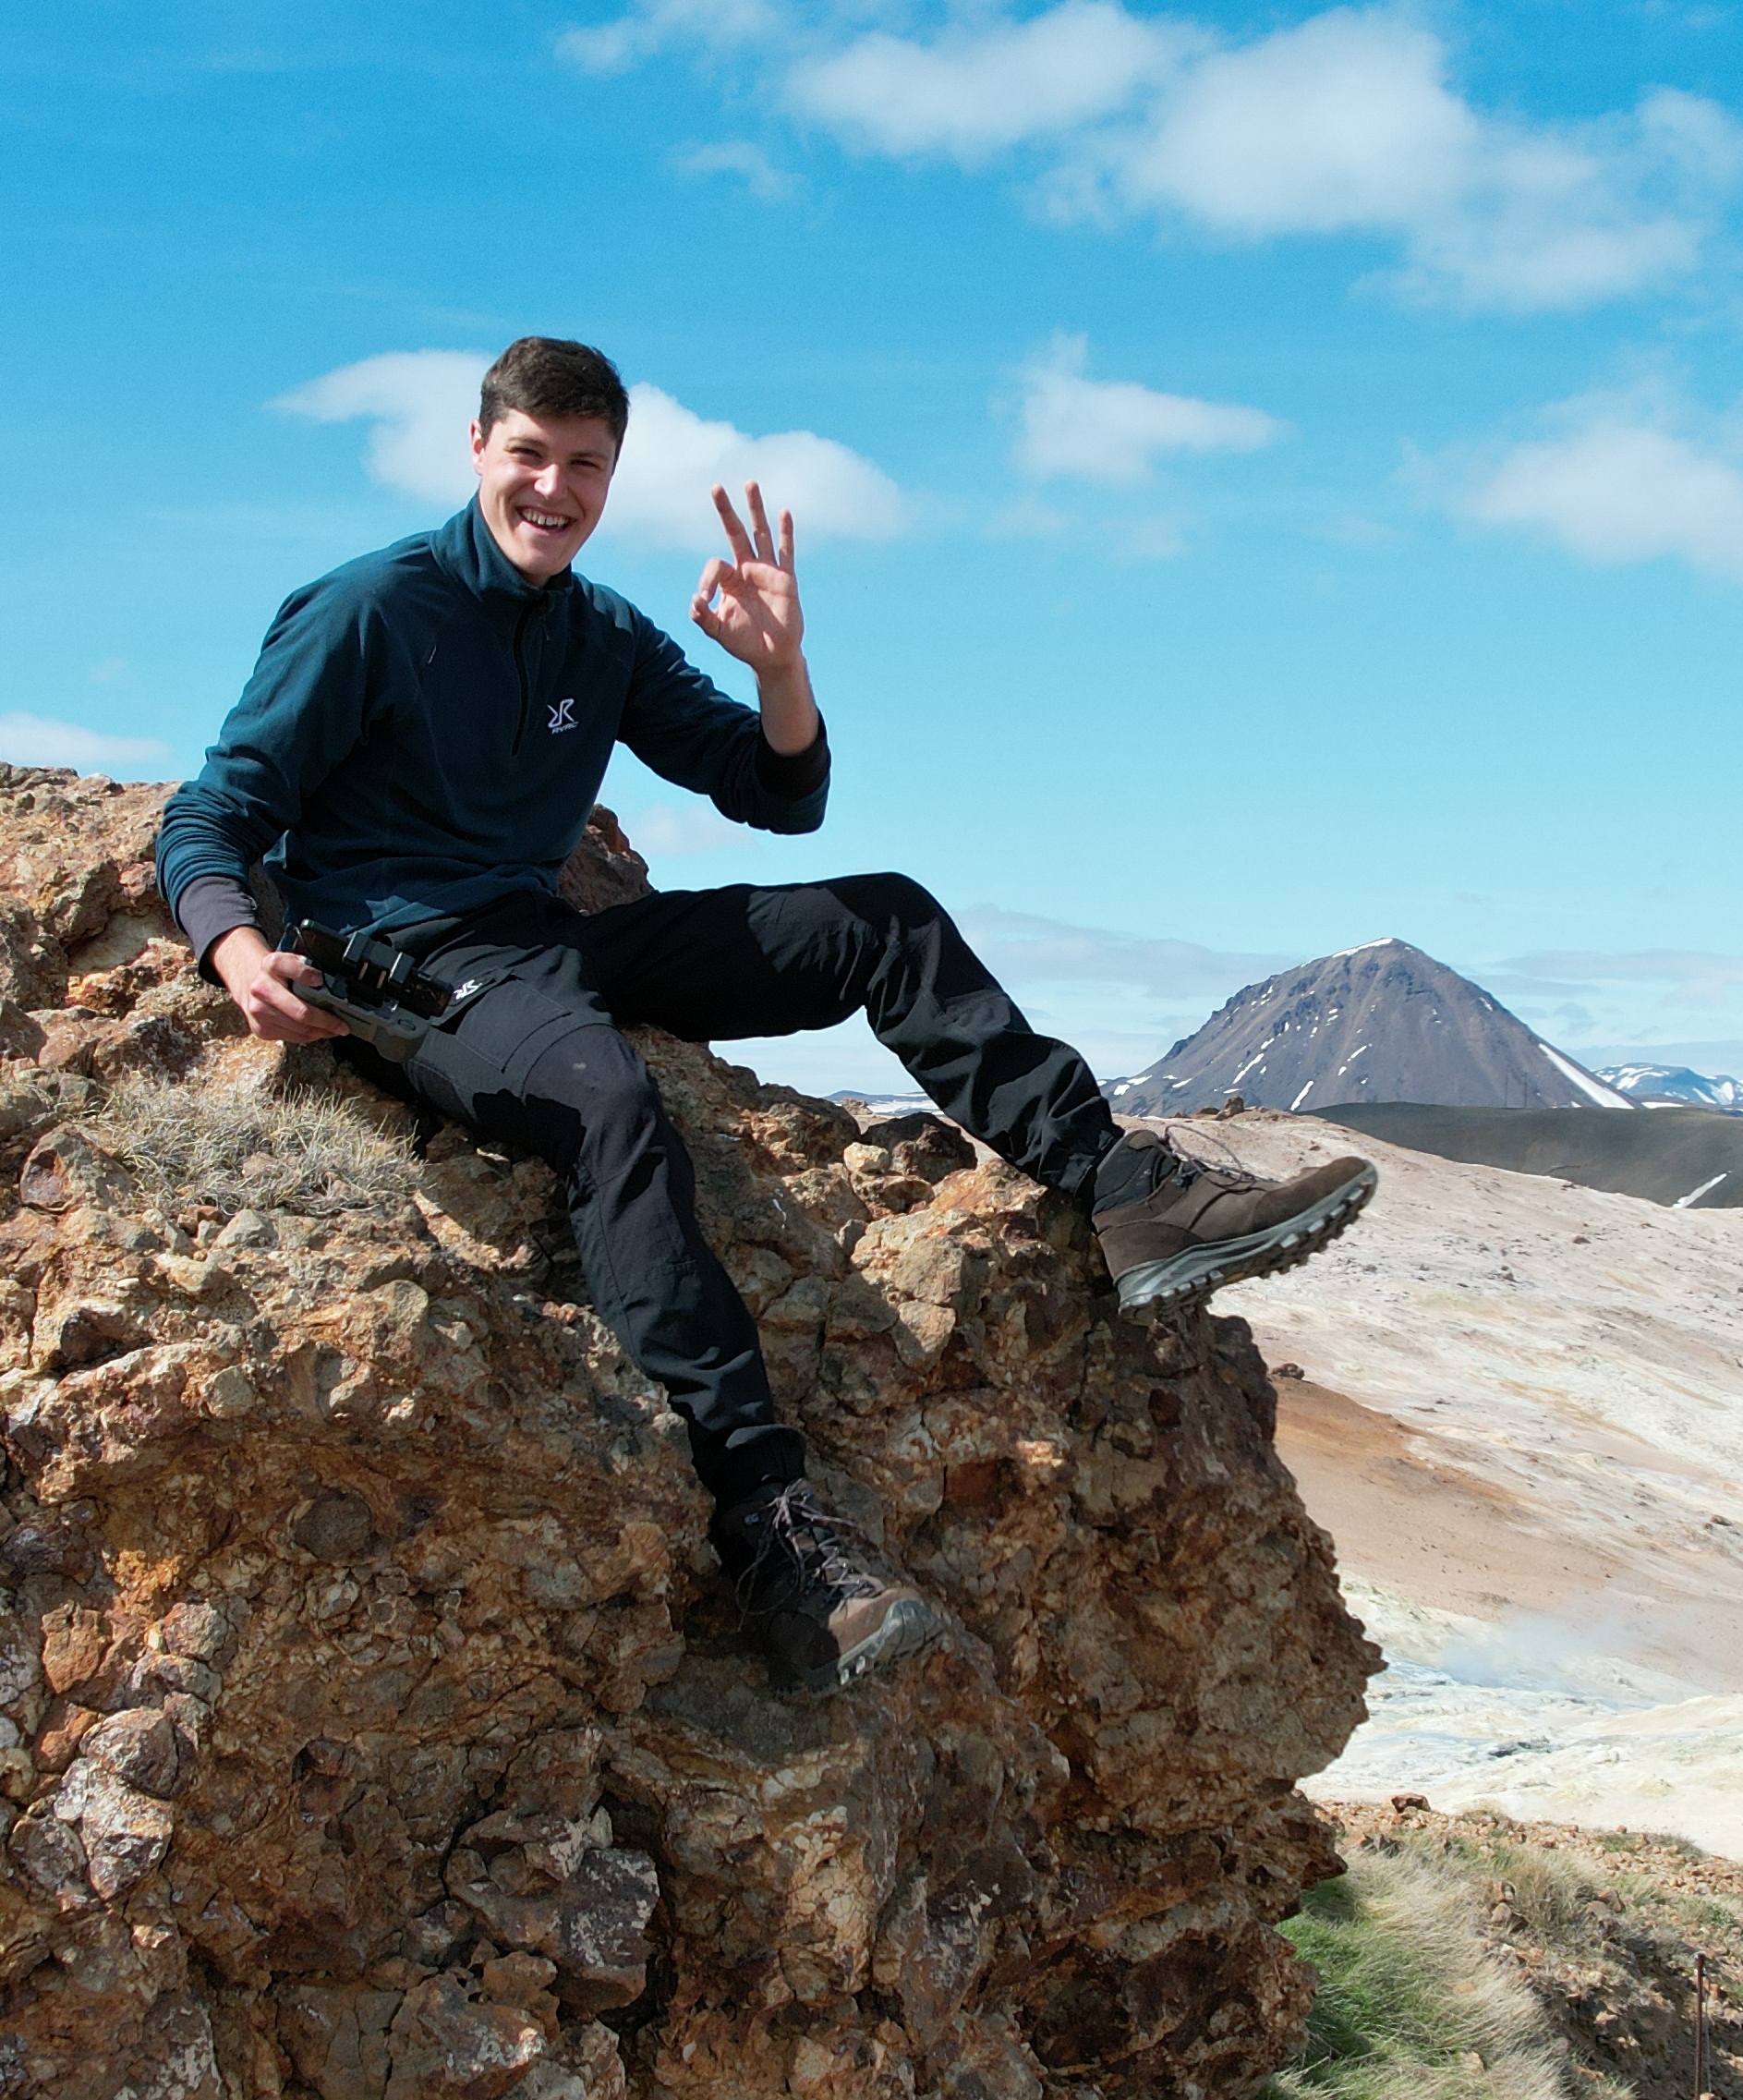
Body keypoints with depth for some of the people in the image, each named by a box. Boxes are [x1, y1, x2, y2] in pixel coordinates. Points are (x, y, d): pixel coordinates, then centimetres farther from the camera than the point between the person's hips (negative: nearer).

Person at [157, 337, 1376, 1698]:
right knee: (614, 1107, -39)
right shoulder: (370, 610, -2)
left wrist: (780, 665, -6)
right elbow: (212, 819, -6)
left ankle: (1125, 1192, -10)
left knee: (884, 920, -2)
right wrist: (240, 952, -28)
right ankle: (775, 1535, -50)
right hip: (410, 964, -7)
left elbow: (783, 799, 15)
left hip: (548, 941, 7)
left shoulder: (607, 639, 15)